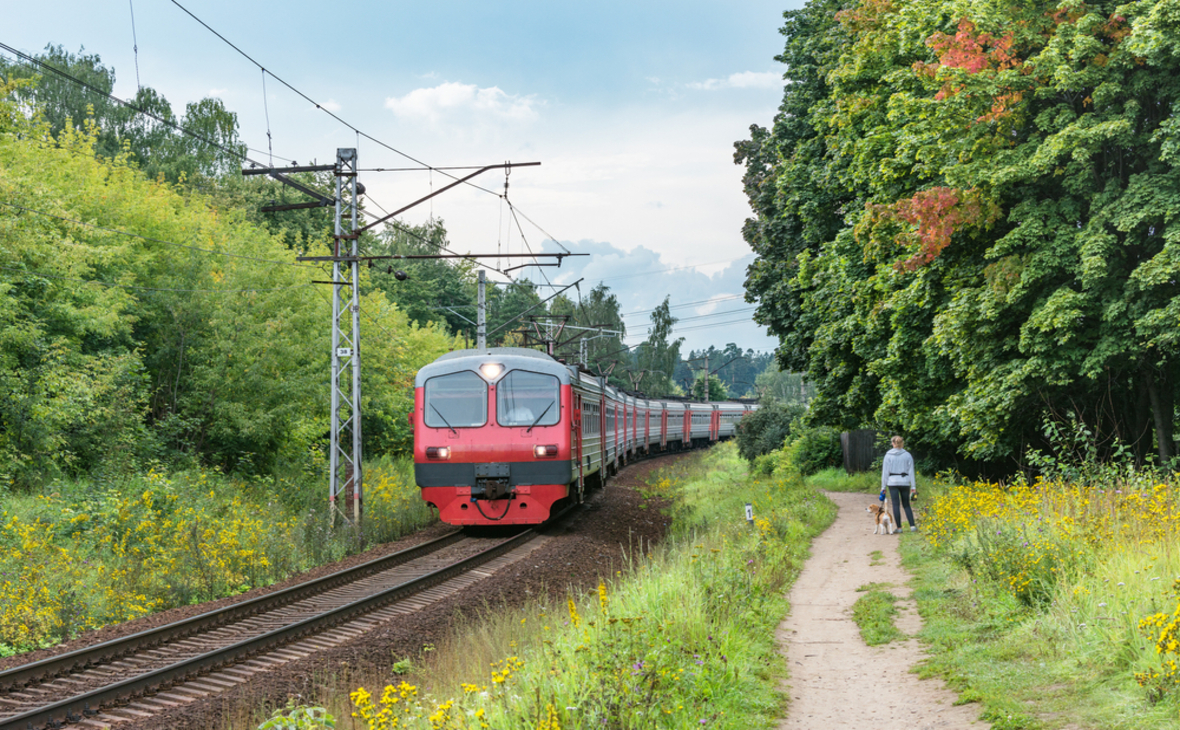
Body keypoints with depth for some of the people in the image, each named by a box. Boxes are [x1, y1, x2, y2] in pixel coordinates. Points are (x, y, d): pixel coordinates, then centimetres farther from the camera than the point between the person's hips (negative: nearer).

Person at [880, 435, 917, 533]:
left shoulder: (888, 455, -3)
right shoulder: (907, 455, 2)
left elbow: (885, 471, -3)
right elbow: (911, 472, 2)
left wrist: (883, 486, 2)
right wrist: (913, 486, 4)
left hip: (893, 482, -2)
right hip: (905, 482, 2)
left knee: (896, 505, 2)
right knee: (906, 505, 11)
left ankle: (899, 527, 2)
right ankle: (912, 526, 1)